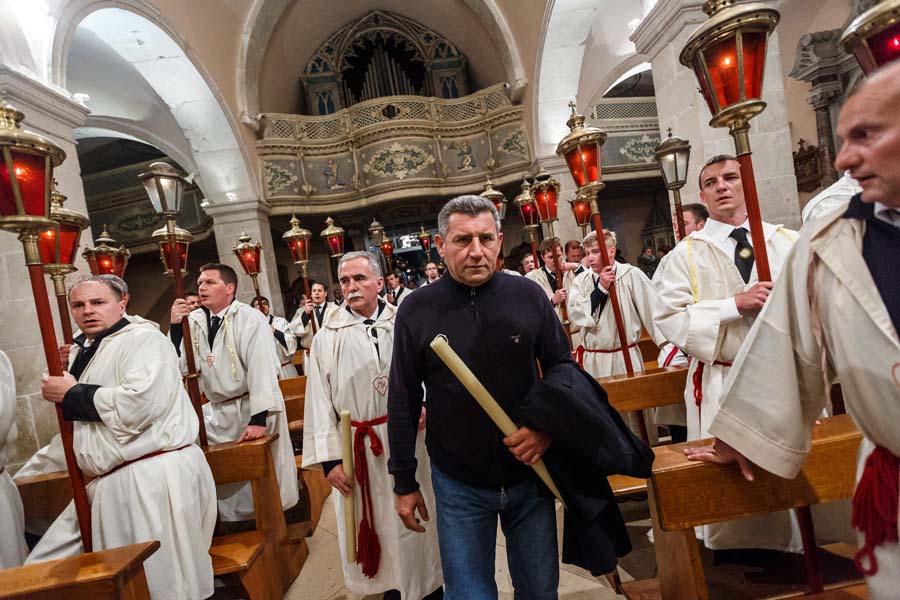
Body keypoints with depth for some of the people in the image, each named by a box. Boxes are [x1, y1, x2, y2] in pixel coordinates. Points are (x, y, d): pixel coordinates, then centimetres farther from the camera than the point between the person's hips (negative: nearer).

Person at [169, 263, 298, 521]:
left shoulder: (250, 319, -16)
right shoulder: (195, 321, 2)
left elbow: (262, 369, -22)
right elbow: (180, 366, 2)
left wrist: (259, 420, -27)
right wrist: (175, 326, -10)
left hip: (251, 409, -5)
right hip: (217, 412, 5)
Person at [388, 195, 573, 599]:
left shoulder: (529, 296, -9)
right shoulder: (416, 311, -11)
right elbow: (403, 403, -3)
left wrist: (548, 427, -13)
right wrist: (404, 482, 1)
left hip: (529, 472, 2)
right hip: (459, 485, -1)